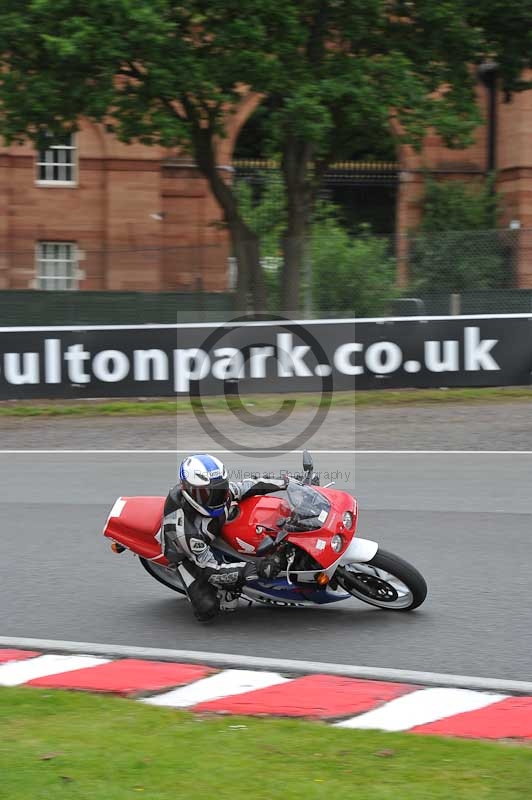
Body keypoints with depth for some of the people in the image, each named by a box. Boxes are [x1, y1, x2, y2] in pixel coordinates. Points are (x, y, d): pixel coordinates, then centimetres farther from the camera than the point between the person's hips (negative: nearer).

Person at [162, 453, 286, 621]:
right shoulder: (183, 528, -42)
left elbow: (244, 487, -5)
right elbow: (210, 570, -36)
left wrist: (285, 482, -13)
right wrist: (255, 569, -45)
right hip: (187, 555, -6)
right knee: (207, 609, -24)